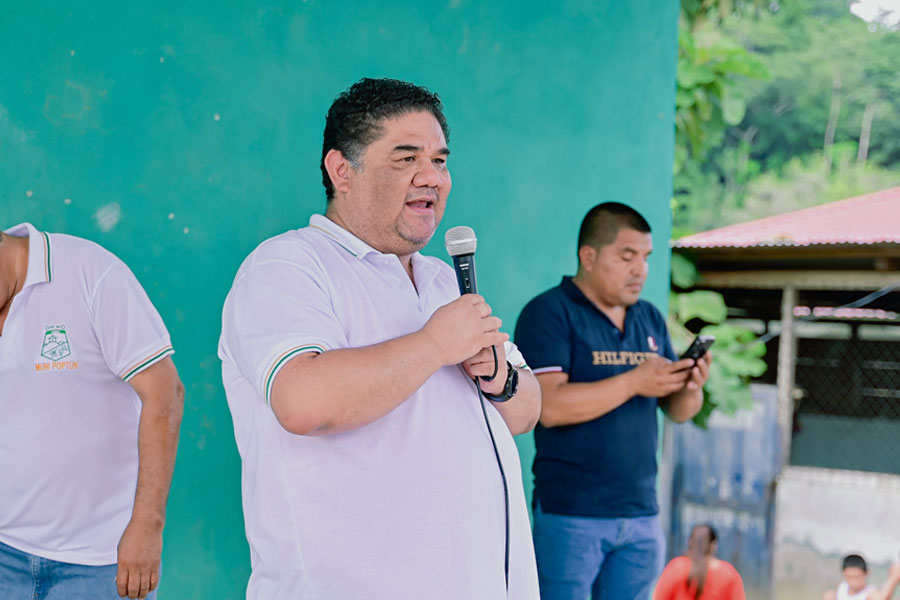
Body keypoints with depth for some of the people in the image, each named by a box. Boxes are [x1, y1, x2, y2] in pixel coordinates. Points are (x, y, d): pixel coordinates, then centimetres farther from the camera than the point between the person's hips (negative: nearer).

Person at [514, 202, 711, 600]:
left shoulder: (650, 319, 14)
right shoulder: (549, 313, -6)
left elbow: (679, 411, 14)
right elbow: (550, 407, -18)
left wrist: (691, 387, -9)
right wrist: (634, 381, -21)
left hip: (641, 513, 6)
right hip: (571, 515, -6)